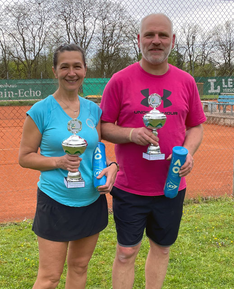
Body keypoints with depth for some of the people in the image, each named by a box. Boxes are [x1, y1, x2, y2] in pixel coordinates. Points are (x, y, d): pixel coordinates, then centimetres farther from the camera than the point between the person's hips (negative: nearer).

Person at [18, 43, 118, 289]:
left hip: (92, 202, 5)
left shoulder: (93, 110, 4)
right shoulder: (41, 110, -9)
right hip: (56, 203, -4)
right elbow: (24, 157, -5)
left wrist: (111, 166, -7)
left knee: (79, 267, 18)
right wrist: (58, 162, -21)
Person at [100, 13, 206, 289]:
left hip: (172, 186, 3)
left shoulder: (185, 82, 2)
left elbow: (195, 126, 9)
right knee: (126, 253, 7)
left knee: (162, 248, 17)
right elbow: (103, 127, -2)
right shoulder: (120, 81, -6)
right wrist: (131, 134, -21)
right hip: (129, 187, -2)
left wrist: (188, 152, -11)